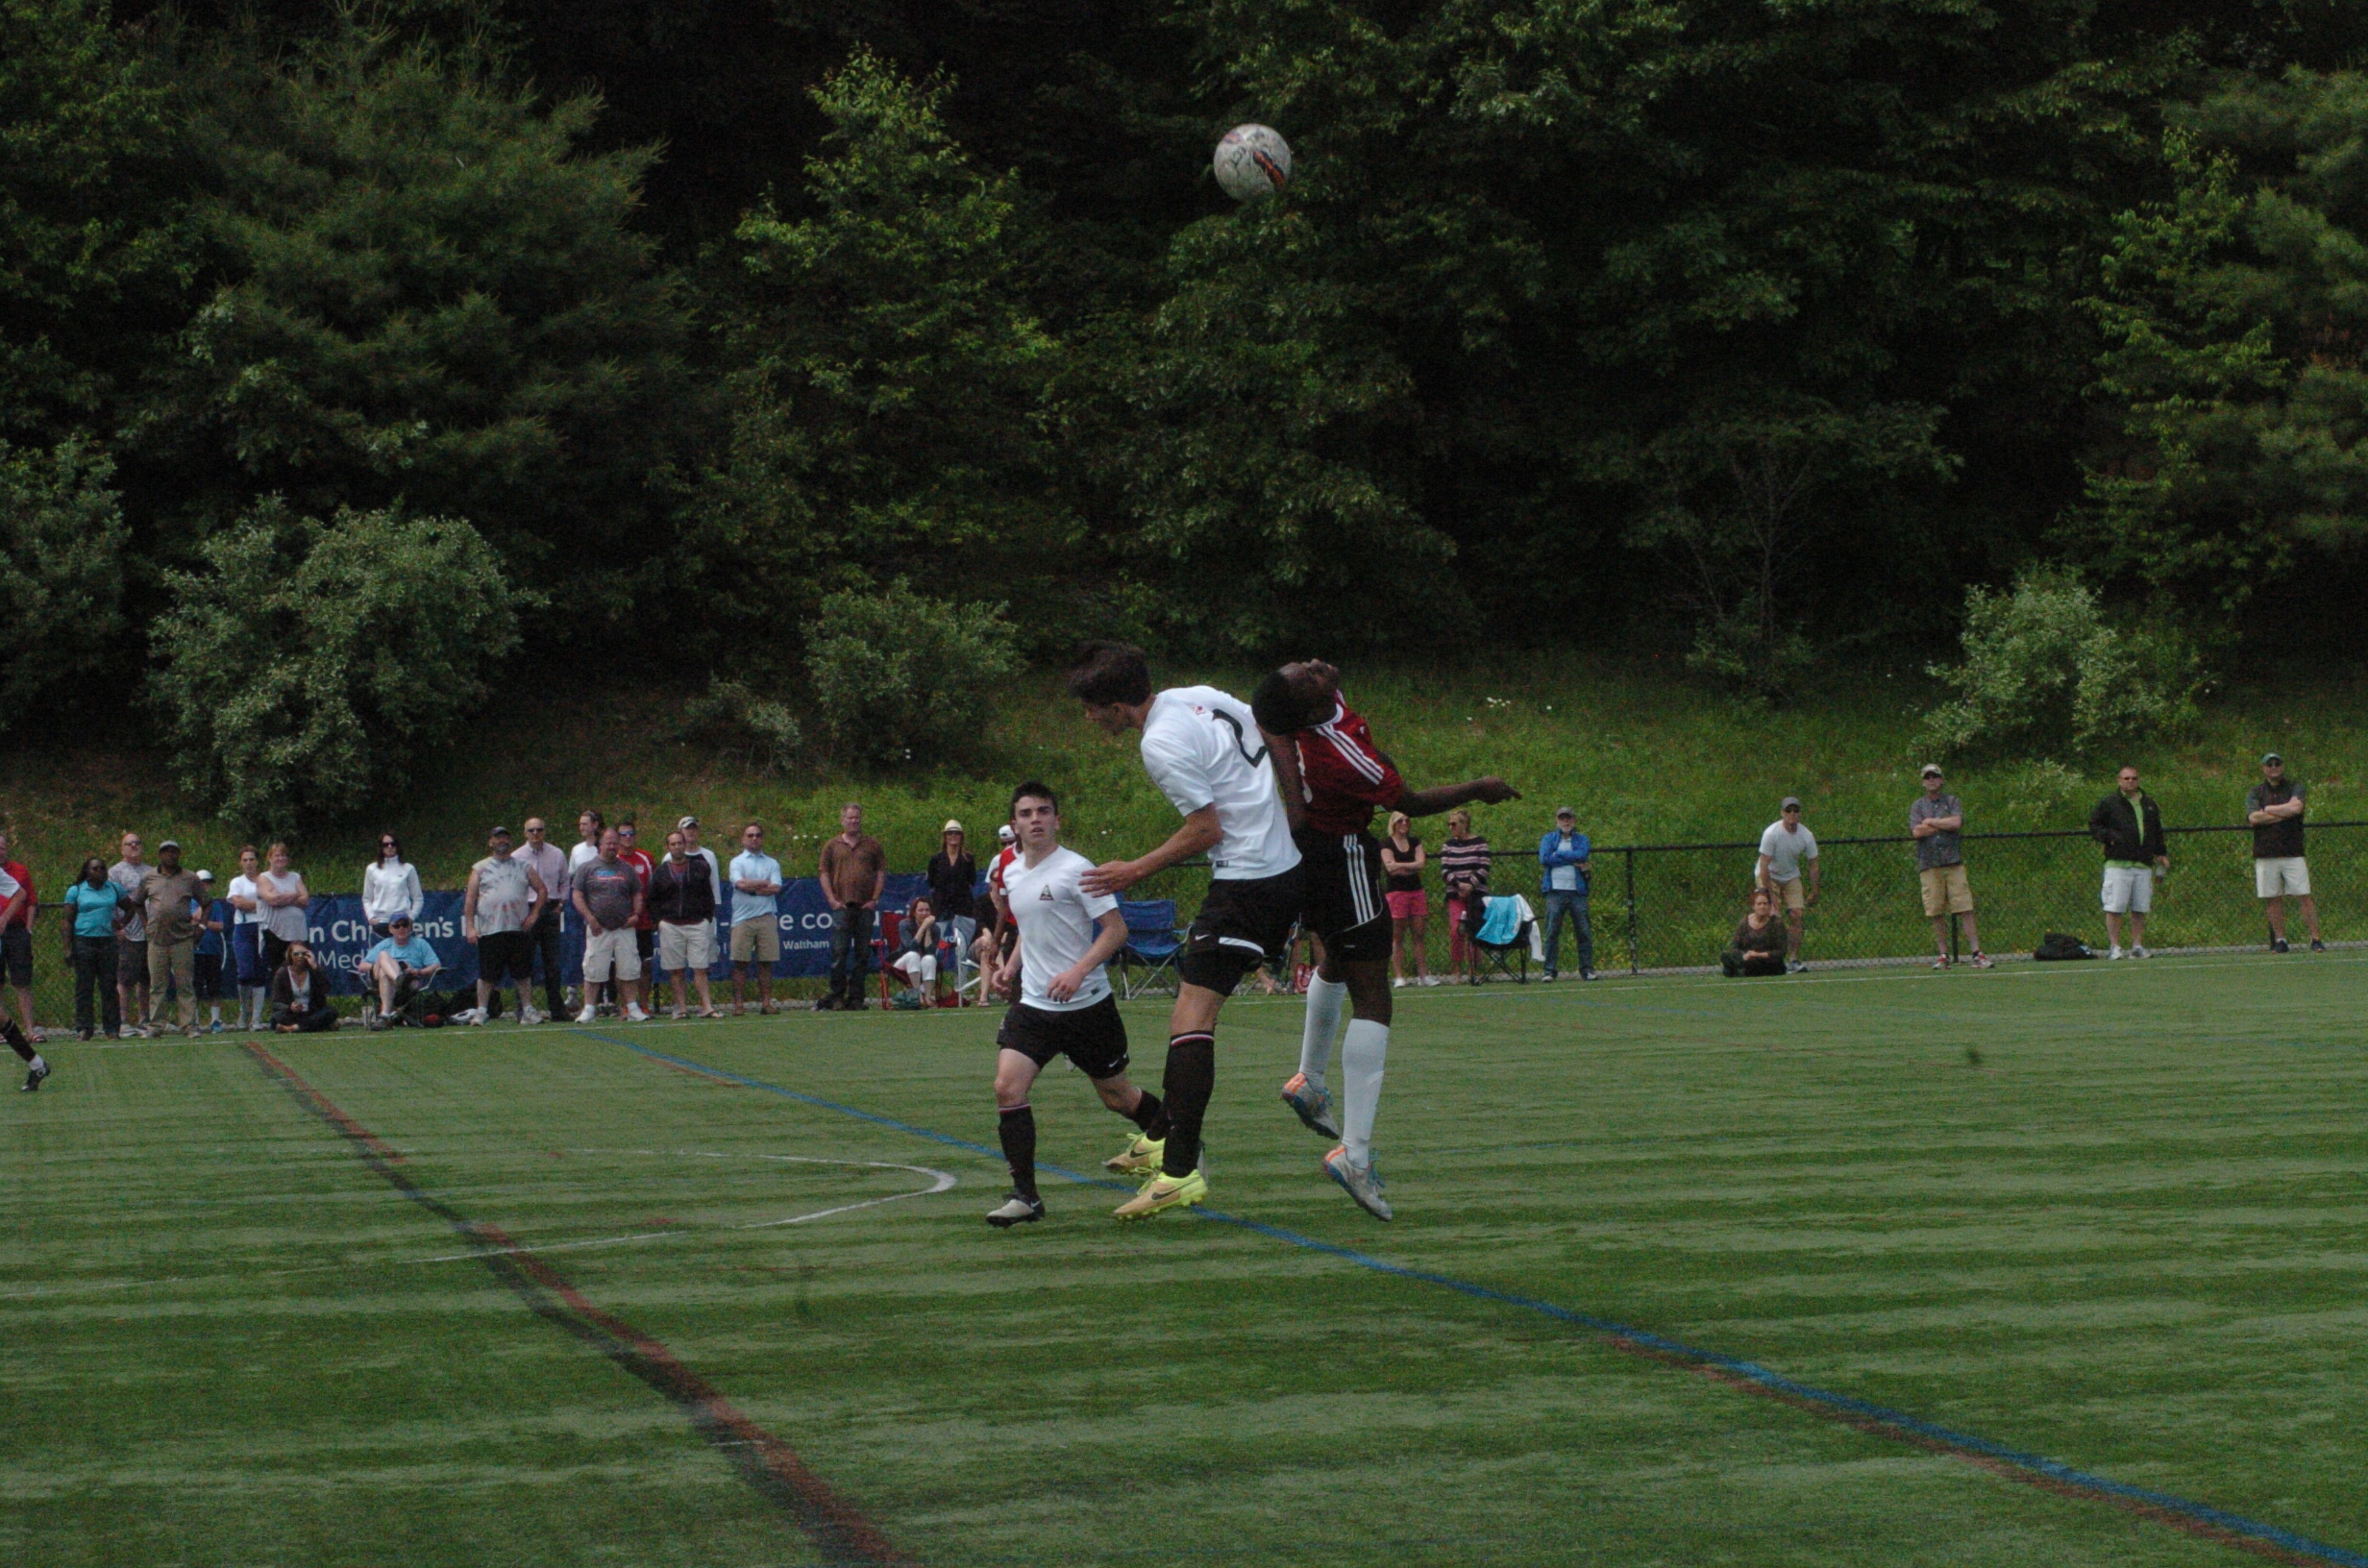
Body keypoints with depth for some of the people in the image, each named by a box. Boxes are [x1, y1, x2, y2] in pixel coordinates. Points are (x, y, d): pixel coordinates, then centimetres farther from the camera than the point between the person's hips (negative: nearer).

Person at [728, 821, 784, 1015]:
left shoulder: (772, 863, 14)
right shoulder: (737, 862, 9)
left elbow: (776, 888, 0)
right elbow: (740, 883, -9)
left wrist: (752, 887, -4)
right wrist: (765, 884, 0)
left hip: (767, 917, 2)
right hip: (743, 918, -2)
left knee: (766, 962, 1)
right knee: (741, 963, -4)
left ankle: (766, 1001, 4)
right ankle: (738, 1003, -3)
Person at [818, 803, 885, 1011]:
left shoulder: (872, 845, 10)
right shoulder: (832, 846, 9)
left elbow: (881, 872, 9)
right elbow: (824, 874, 7)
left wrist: (875, 899, -1)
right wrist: (832, 900, -4)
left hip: (865, 907, 1)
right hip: (841, 906, -1)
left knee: (862, 953, 2)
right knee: (839, 953, -6)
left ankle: (856, 997, 6)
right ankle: (837, 995, -1)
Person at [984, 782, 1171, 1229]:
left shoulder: (1076, 869, -12)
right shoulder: (1012, 874, 10)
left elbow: (1116, 928, -14)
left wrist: (1079, 971, -27)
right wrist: (1012, 966, 10)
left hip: (1087, 1004, -5)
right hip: (1033, 1004, 5)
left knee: (1114, 1093, 9)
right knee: (1007, 1086, -15)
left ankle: (1177, 1141, 38)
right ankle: (1024, 1196, -11)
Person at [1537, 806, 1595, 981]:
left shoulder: (1581, 839, 15)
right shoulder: (1548, 839, 13)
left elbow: (1582, 855, -6)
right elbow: (1544, 858, -5)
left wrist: (1558, 854, -5)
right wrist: (1572, 860, -7)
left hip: (1577, 891, 1)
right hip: (1555, 891, -1)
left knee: (1584, 931, -2)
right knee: (1552, 931, -5)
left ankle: (1587, 969, 4)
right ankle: (1550, 970, -3)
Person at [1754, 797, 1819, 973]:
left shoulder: (1807, 836, -11)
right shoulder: (1771, 833, -24)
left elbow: (1813, 864, 0)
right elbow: (1764, 865, -24)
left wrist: (1814, 891, -2)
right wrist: (1769, 893, -26)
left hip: (1792, 877, 4)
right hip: (1768, 877, -4)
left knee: (1797, 915, -10)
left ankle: (1793, 960, -7)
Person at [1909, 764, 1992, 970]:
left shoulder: (1953, 802, 11)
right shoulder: (1917, 805, 13)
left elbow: (1956, 822, -8)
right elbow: (1916, 832, -3)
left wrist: (1930, 822, -2)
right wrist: (1945, 824, -2)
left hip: (1953, 862, -1)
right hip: (1929, 864, 1)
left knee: (1965, 910, -7)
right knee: (1936, 913, 0)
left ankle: (1977, 953, -10)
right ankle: (1943, 955, 6)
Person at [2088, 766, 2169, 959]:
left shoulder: (2149, 804, 18)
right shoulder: (2108, 803, 3)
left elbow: (2157, 831, 27)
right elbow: (2093, 825, 4)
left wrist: (2161, 853, 21)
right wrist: (2109, 837, -12)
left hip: (2144, 865, 4)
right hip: (2117, 863, -4)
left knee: (2140, 910, 5)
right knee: (2114, 908, -9)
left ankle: (2138, 946, 11)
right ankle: (2114, 947, -5)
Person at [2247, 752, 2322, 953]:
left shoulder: (2295, 787, 8)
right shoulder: (2254, 793, 10)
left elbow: (2296, 807, -12)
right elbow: (2254, 818, -7)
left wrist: (2267, 809, -3)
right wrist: (2286, 812, -7)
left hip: (2293, 853, -1)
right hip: (2265, 856, 1)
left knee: (2304, 897, -6)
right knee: (2273, 899, 2)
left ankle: (2315, 939, -4)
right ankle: (2280, 941, 9)